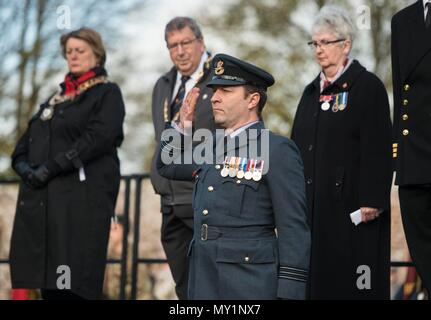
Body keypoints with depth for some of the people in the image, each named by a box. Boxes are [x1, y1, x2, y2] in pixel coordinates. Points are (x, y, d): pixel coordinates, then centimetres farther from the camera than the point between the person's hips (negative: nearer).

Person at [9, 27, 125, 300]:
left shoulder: (107, 94, 5)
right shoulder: (57, 99, 26)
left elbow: (98, 138, -11)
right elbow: (28, 140, 20)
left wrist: (51, 167, -16)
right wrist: (24, 165, -2)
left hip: (82, 196, -7)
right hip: (42, 198, 7)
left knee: (74, 287, -13)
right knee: (50, 286, 1)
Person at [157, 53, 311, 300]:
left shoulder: (278, 150, -8)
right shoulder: (212, 145, 13)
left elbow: (294, 231, -11)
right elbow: (167, 166, 31)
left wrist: (289, 294, -16)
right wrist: (182, 126, 14)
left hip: (251, 286, -6)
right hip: (203, 283, 7)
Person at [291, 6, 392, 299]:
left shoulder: (368, 86, -5)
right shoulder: (312, 91, 16)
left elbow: (377, 148, -12)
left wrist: (372, 200, -18)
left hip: (350, 205, -6)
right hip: (313, 204, 6)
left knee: (350, 277, -4)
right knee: (318, 275, 6)